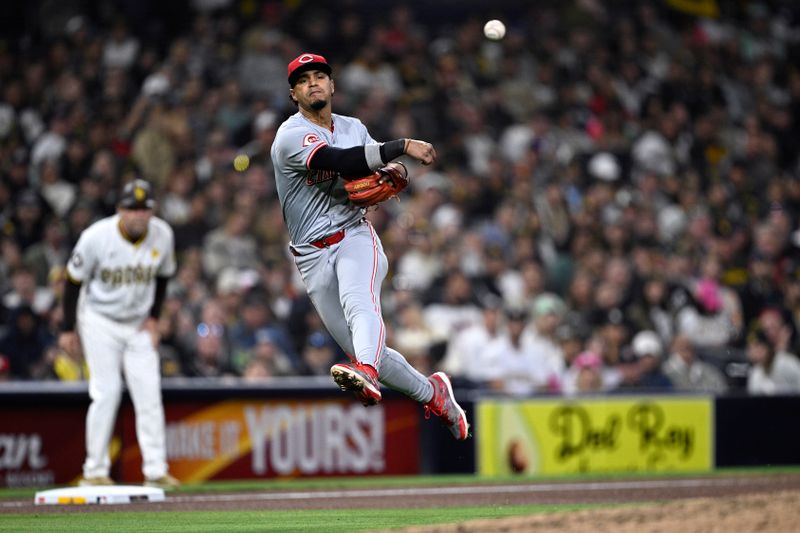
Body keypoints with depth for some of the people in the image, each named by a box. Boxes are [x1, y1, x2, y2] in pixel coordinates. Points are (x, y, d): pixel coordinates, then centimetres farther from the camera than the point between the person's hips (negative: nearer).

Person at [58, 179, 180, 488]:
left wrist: (154, 317, 0)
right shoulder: (97, 237, -21)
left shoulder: (162, 235, -10)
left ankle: (156, 470, -3)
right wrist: (68, 329, -7)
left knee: (149, 393, -5)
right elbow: (74, 280, -9)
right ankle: (95, 471, -2)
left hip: (139, 324, 3)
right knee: (106, 392, -10)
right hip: (100, 322, -3)